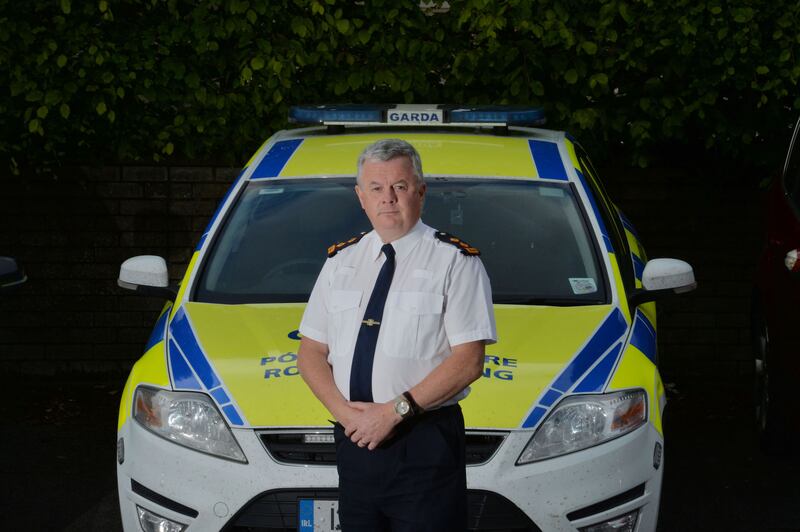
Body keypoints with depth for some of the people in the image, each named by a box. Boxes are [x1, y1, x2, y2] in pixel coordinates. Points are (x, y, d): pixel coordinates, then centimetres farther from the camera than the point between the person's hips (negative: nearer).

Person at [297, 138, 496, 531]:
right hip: (354, 440, 5)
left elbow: (468, 361, -10)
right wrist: (343, 410, -6)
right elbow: (311, 351, 12)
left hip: (425, 447, -5)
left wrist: (396, 410, -16)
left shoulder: (454, 262, -3)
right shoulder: (340, 261, 14)